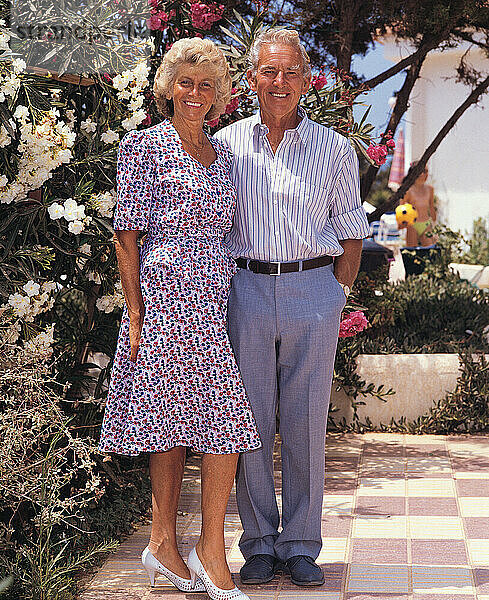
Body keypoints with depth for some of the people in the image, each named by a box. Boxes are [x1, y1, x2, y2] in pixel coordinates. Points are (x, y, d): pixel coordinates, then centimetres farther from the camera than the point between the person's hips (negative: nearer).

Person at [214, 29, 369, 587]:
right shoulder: (226, 144, 7)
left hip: (314, 291, 0)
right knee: (251, 420, 3)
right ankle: (259, 543, 16)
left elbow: (351, 232, 10)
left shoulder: (335, 149, 5)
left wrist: (337, 296, 1)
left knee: (306, 422, 4)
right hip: (246, 288, 1)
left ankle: (300, 545, 17)